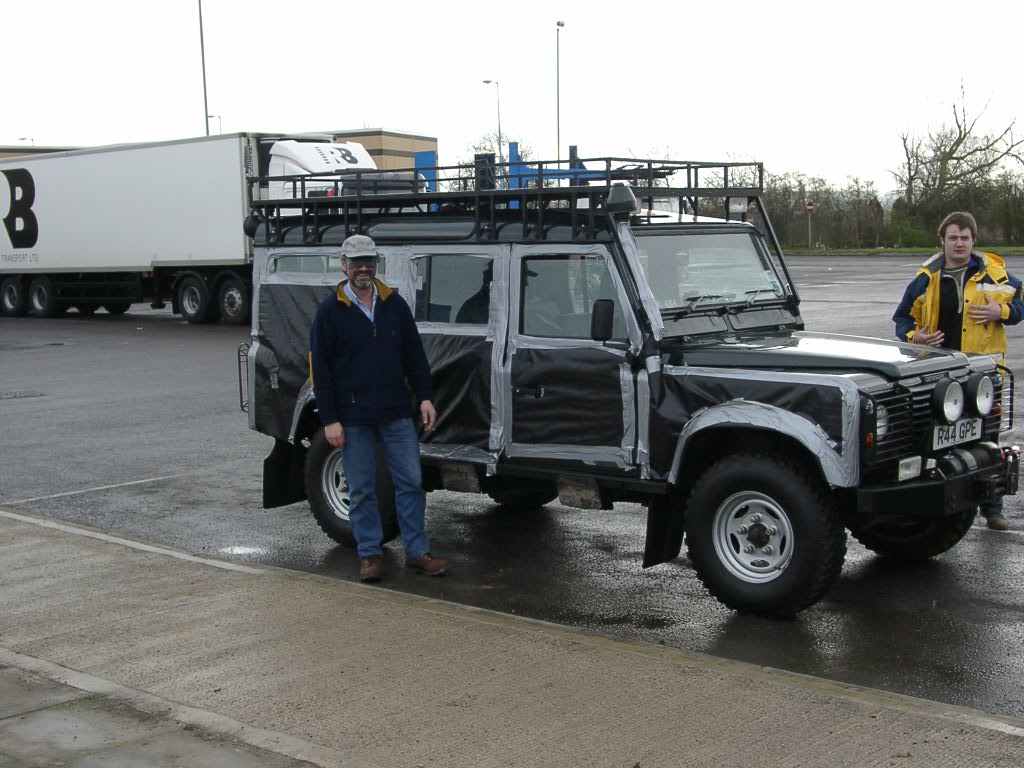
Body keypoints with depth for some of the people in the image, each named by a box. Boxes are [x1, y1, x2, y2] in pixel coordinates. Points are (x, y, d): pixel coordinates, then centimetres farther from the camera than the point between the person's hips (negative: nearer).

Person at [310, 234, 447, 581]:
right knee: (362, 490, 5)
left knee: (410, 482, 4)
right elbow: (320, 369, -4)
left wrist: (424, 396, 2)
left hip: (396, 413, 3)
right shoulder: (329, 311, -3)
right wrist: (329, 419, -9)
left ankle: (417, 551, 13)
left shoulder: (395, 304, 6)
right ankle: (369, 554, 17)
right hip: (353, 418, -3)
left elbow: (414, 355, 11)